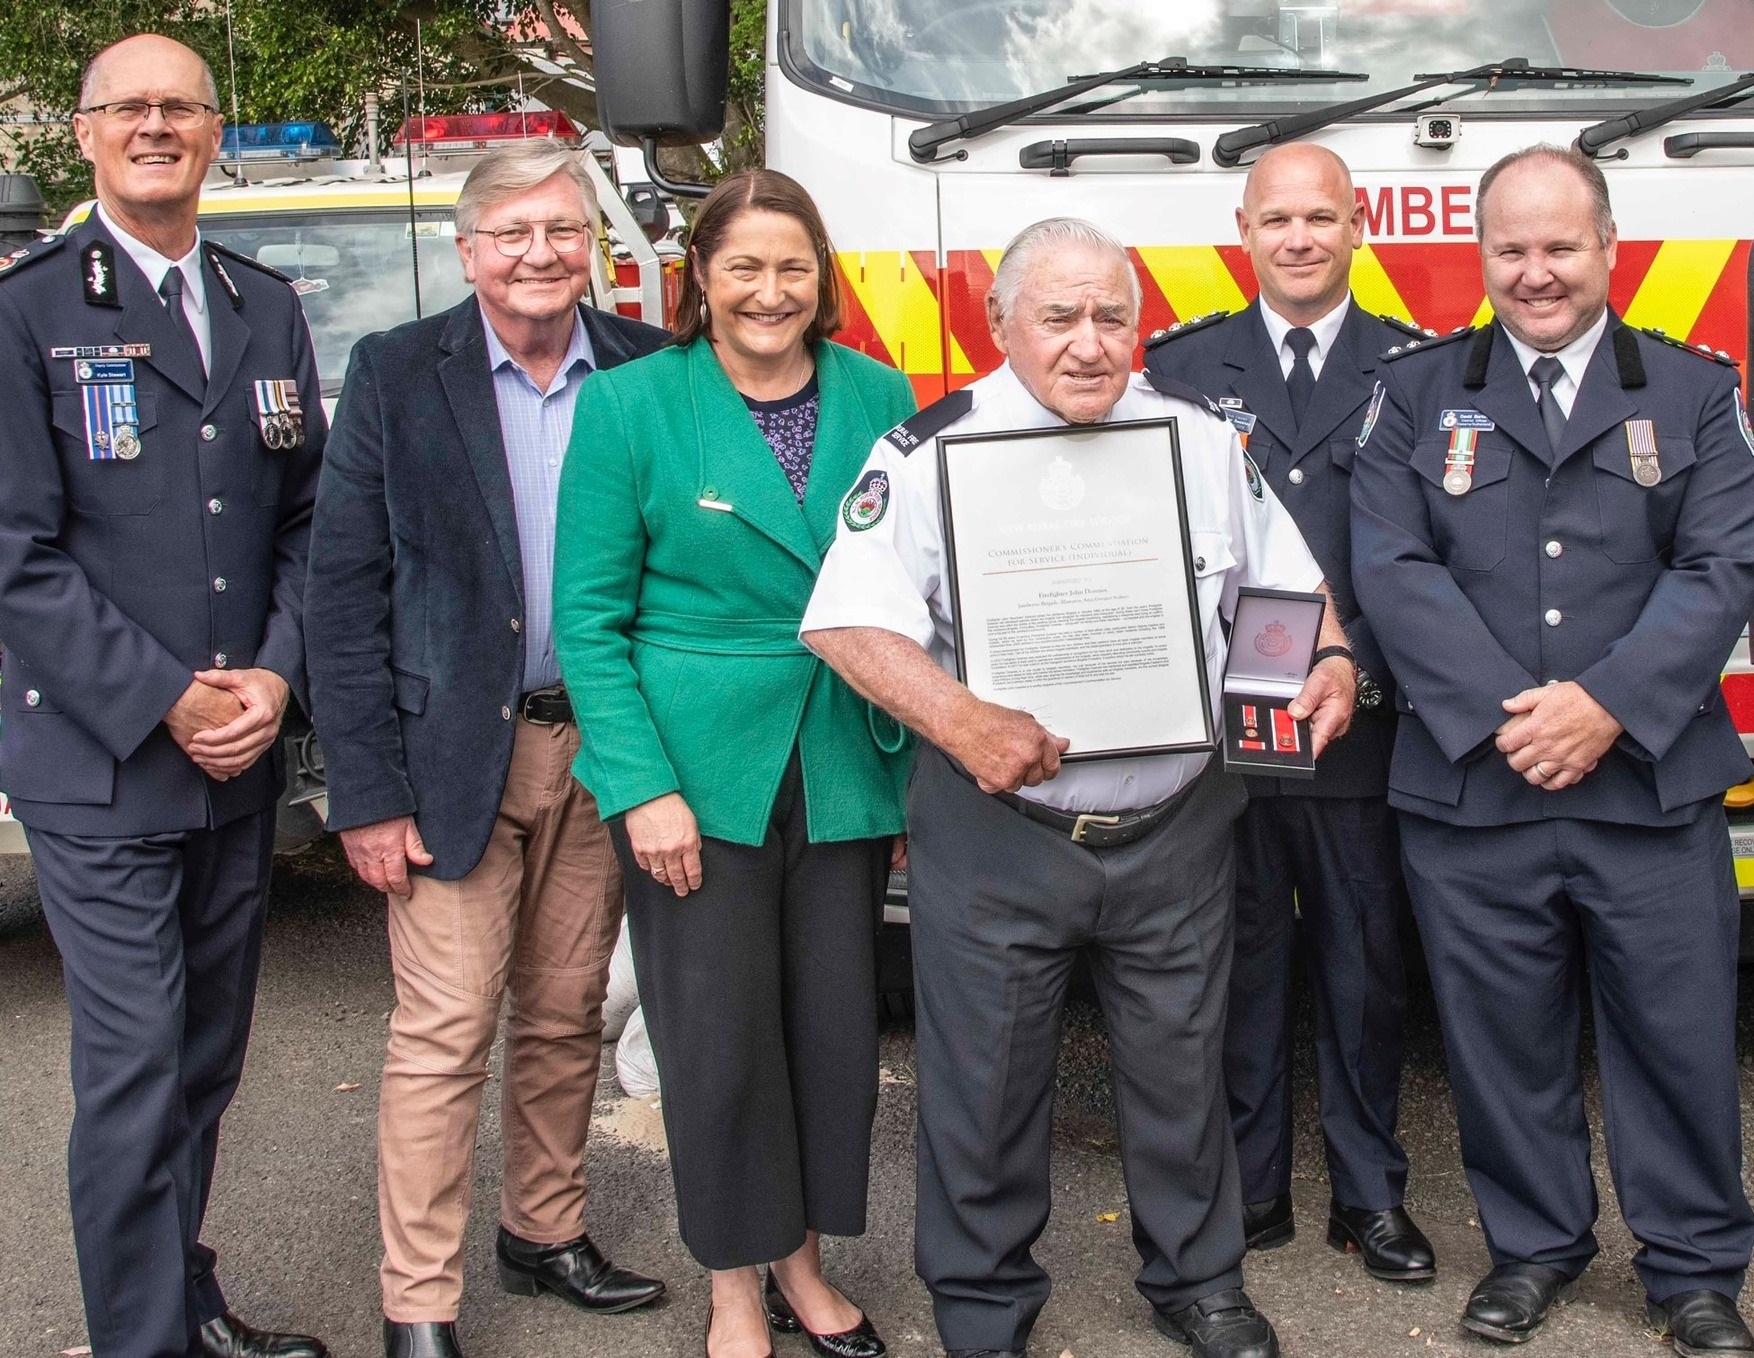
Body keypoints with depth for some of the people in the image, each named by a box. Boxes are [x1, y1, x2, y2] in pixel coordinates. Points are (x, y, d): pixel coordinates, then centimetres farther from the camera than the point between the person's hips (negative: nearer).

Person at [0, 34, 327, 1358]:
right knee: (134, 1075, -3)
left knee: (209, 1058, 16)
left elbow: (305, 519, 11)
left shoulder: (269, 309, 11)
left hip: (242, 764, 5)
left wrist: (278, 675, -5)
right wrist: (164, 702, -15)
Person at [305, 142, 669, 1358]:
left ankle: (546, 1235, 32)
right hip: (455, 756, -3)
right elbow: (345, 593, -5)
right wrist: (367, 791, -10)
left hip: (600, 751, 3)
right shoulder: (397, 376, -4)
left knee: (565, 1017, 14)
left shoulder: (649, 371, 3)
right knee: (445, 1032, -1)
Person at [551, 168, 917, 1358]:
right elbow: (589, 616, -6)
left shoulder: (878, 397, 5)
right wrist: (643, 787, -13)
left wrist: (925, 761, 3)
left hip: (848, 773, 3)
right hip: (699, 773, -3)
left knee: (838, 1025, 10)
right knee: (719, 1037, 4)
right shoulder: (631, 404, -4)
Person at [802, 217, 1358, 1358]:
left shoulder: (1206, 436, 5)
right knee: (988, 1082, 8)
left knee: (1182, 1063, 16)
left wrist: (1333, 657, -7)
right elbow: (850, 619, -16)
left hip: (1175, 827, 3)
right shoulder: (932, 450, -7)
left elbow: (1288, 581, 13)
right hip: (996, 833, -3)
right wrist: (960, 721, -29)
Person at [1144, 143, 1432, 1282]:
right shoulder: (1180, 365, 7)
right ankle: (1250, 1188, 21)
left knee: (1365, 965, 9)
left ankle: (1371, 1192, 23)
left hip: (1363, 727, 0)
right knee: (1235, 963, 7)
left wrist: (1367, 670, -7)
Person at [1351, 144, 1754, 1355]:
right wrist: (1503, 714, -13)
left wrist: (1607, 703, -14)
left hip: (1652, 784, 0)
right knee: (1504, 1033, 9)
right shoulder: (1419, 392, 7)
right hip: (1471, 788, 0)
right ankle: (1535, 1246, 29)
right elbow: (1394, 569, -2)